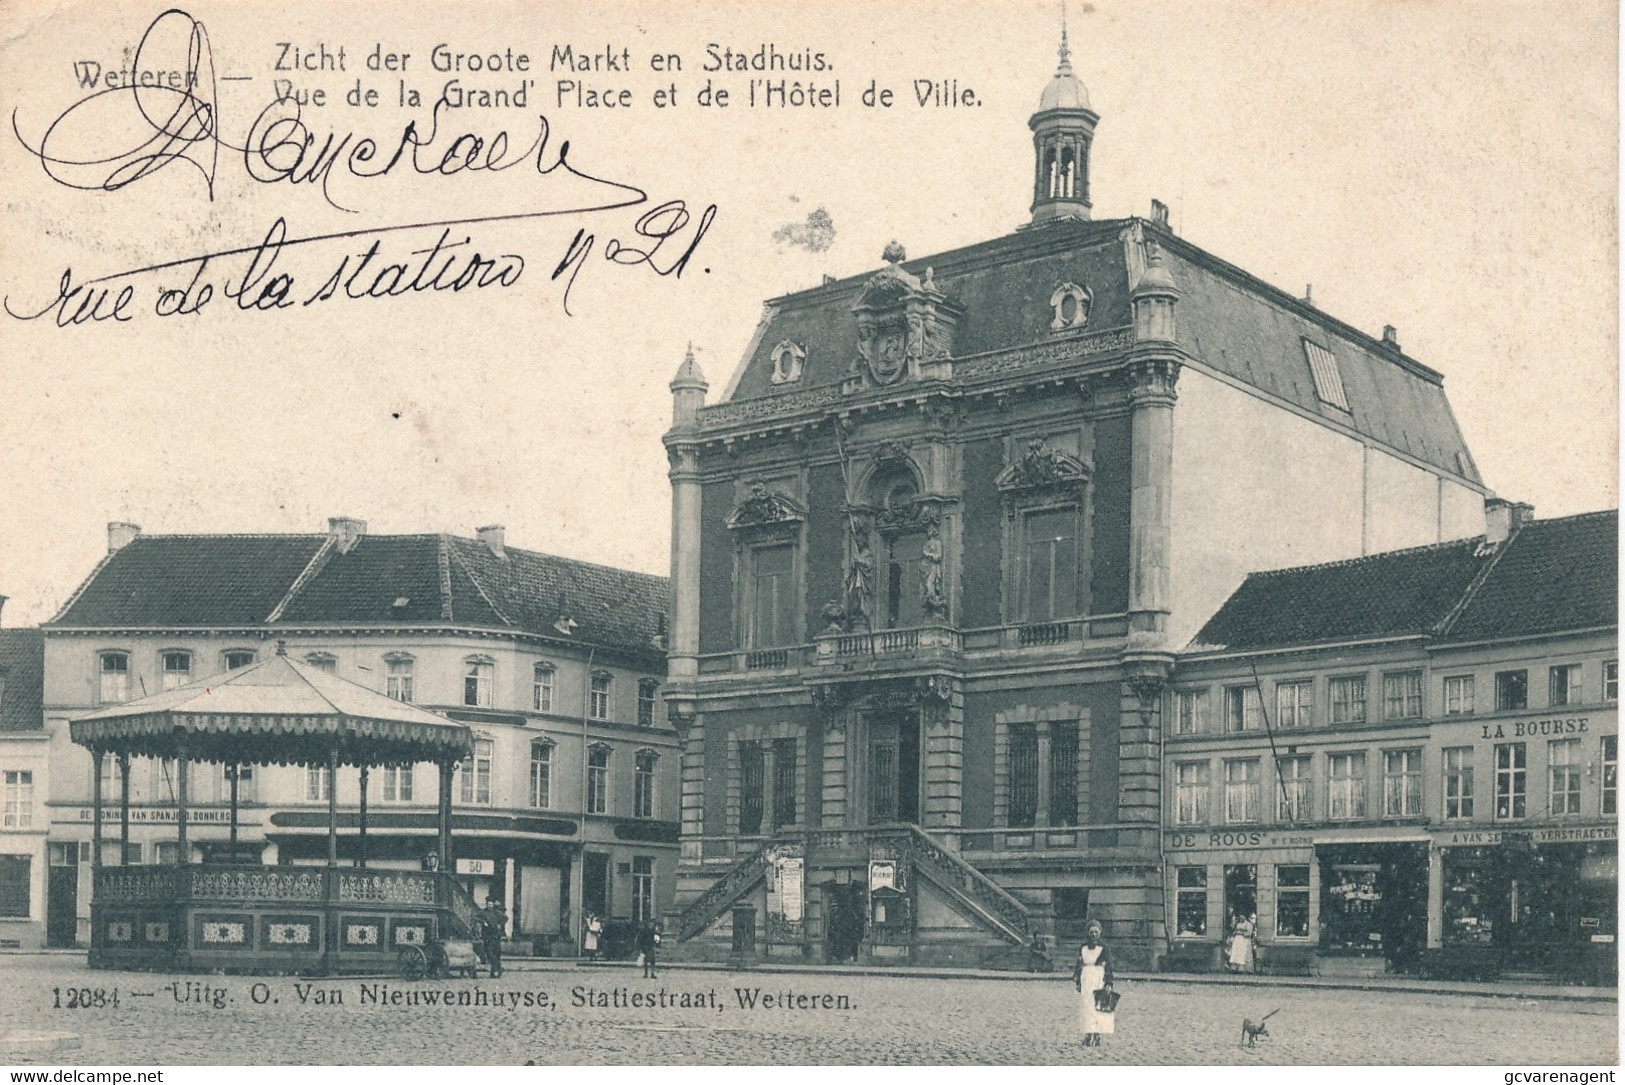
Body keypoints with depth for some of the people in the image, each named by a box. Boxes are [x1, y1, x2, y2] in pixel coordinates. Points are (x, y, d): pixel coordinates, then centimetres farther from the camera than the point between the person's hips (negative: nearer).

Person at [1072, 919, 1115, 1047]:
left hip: (1099, 981, -3)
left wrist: (1108, 983, -10)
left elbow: (1109, 967, -3)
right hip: (1086, 981, 3)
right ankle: (1088, 1036, 4)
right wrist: (1077, 981, 11)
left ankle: (1097, 1037, -4)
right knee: (1086, 1007, 0)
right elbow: (1079, 965, 15)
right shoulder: (1083, 948, 9)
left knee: (1098, 1008, -7)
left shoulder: (1103, 947, -1)